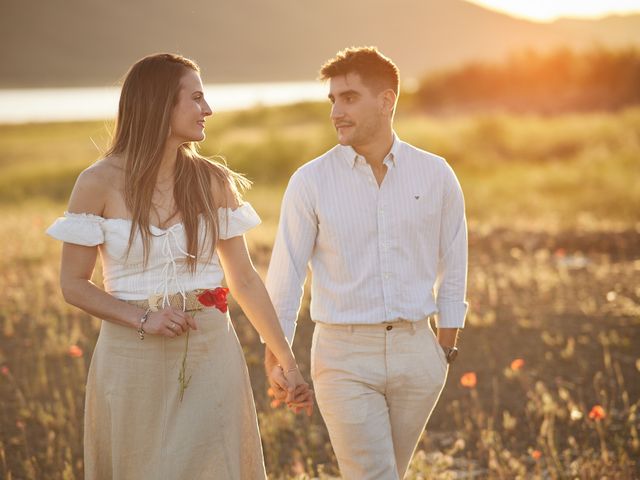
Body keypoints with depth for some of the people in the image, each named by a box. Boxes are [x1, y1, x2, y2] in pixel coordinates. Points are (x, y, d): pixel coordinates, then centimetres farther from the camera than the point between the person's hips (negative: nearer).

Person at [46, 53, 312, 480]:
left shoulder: (214, 183, 2)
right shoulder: (100, 184, -5)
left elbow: (245, 280, 7)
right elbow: (73, 284, -2)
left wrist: (286, 359, 7)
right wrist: (142, 318, -15)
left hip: (209, 353, 2)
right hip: (132, 360, -1)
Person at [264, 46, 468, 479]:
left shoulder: (435, 176, 1)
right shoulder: (311, 182, -4)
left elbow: (452, 268, 8)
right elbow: (285, 276, -1)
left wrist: (445, 350, 9)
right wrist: (275, 361, -2)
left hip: (415, 350, 2)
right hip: (345, 356, -2)